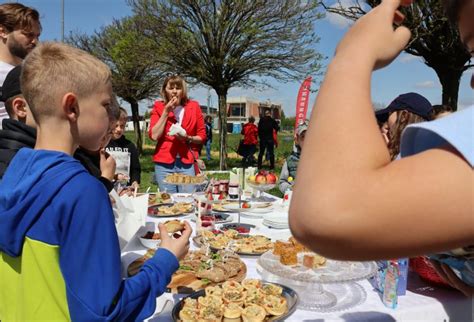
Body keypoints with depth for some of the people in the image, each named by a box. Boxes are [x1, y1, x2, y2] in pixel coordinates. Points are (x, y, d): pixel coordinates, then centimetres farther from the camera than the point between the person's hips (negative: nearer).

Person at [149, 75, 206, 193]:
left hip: (187, 163, 0)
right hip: (164, 163, 0)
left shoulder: (194, 107, 5)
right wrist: (166, 112, -8)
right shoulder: (159, 107, 5)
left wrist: (188, 138, -11)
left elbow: (202, 136, 8)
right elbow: (154, 135, -7)